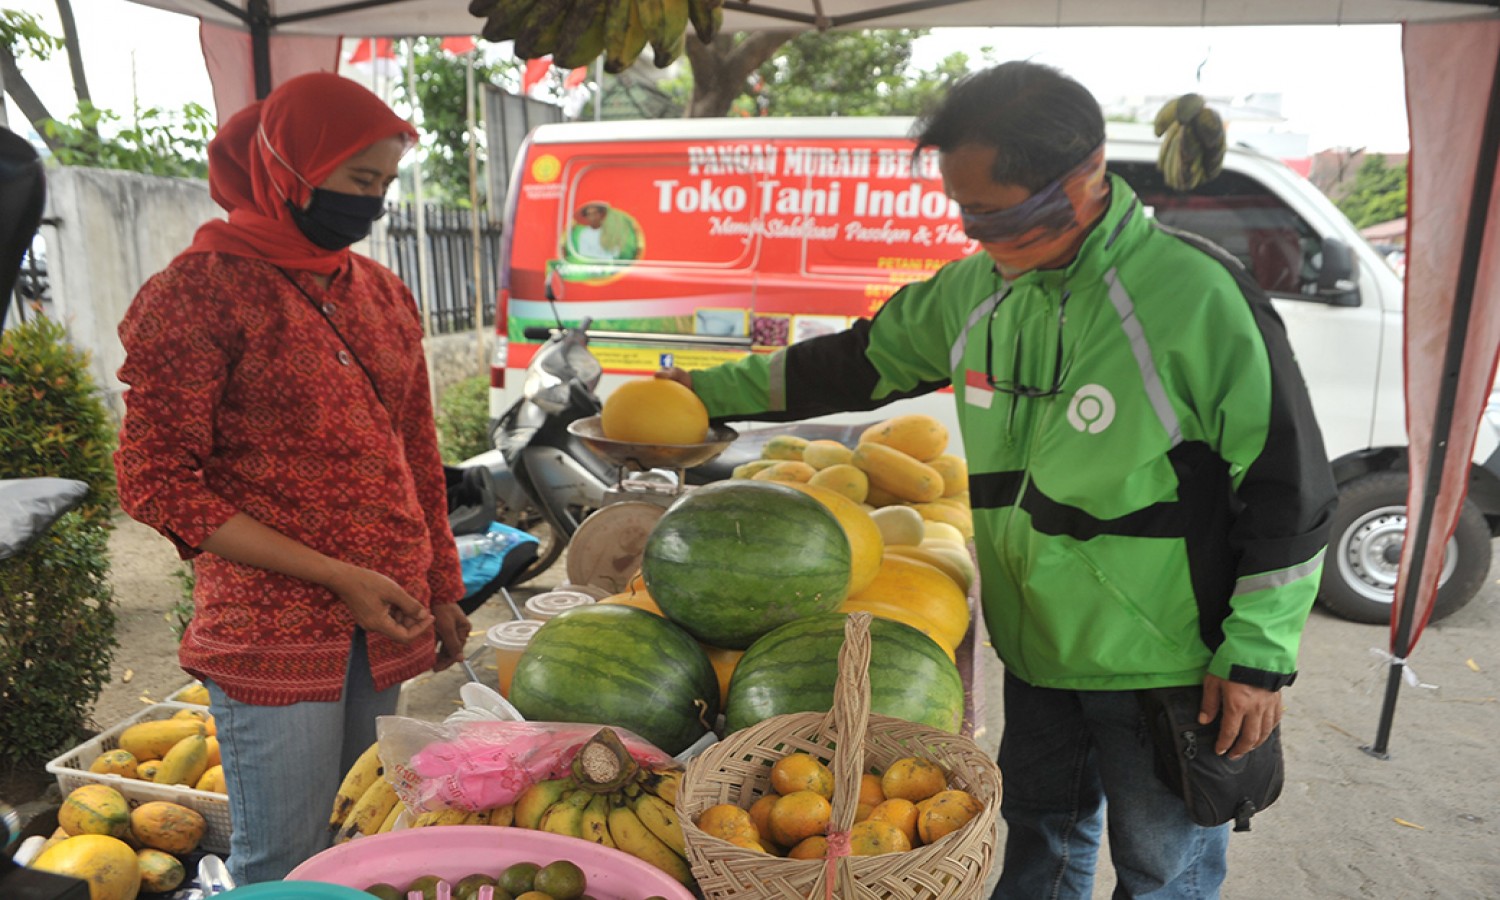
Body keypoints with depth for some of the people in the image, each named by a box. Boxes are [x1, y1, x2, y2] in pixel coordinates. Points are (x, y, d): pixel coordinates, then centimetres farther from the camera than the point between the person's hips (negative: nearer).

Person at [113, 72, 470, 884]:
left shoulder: (382, 292, 10)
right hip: (273, 631, -5)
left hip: (385, 624, 5)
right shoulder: (200, 290, -8)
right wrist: (337, 577, -15)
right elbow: (155, 481, -10)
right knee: (284, 865, 4)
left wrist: (442, 592, 16)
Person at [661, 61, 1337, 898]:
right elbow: (862, 360, 10)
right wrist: (713, 390, 10)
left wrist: (1261, 657, -13)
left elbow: (1288, 488, -16)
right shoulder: (978, 289, -2)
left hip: (1163, 666, -5)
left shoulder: (1194, 294, -22)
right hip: (1038, 646, 6)